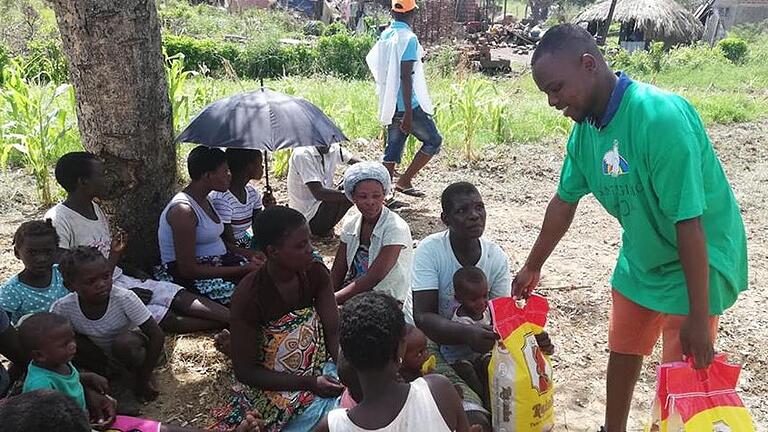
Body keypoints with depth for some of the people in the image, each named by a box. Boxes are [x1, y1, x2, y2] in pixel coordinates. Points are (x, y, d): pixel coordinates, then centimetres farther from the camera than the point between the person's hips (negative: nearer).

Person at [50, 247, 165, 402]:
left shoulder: (125, 299, -31)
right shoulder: (62, 308, -25)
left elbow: (157, 336, -26)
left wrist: (144, 379, -22)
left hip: (130, 346, -3)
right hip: (99, 352, 3)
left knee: (123, 343, -36)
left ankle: (139, 373, -6)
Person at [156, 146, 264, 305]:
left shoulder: (204, 201, 10)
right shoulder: (183, 210, -20)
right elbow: (188, 269, -22)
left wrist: (248, 254, 1)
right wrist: (242, 270, -21)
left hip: (216, 264, 9)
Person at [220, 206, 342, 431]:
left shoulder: (316, 273, -7)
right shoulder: (249, 296, -21)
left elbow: (334, 333, -6)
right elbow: (245, 371, -15)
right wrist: (309, 384, -22)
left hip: (322, 369, 6)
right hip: (276, 387, -5)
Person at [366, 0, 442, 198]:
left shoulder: (385, 35, 9)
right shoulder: (409, 38, -14)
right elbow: (406, 77, -19)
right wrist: (408, 114, -20)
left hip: (389, 105, 8)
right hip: (409, 105, -8)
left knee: (393, 149, 12)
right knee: (434, 141, 8)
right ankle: (404, 181, 3)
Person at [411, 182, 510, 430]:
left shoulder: (497, 257, -5)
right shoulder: (430, 251, -17)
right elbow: (422, 317, -24)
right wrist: (467, 333, -40)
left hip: (480, 344, 5)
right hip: (437, 343, -5)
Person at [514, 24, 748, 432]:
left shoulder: (661, 117, -32)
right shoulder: (586, 126, -8)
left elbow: (689, 222, -30)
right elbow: (565, 201, 5)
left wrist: (698, 317, -25)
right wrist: (533, 266, 14)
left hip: (696, 263, -7)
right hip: (640, 260, 7)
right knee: (623, 350, 20)